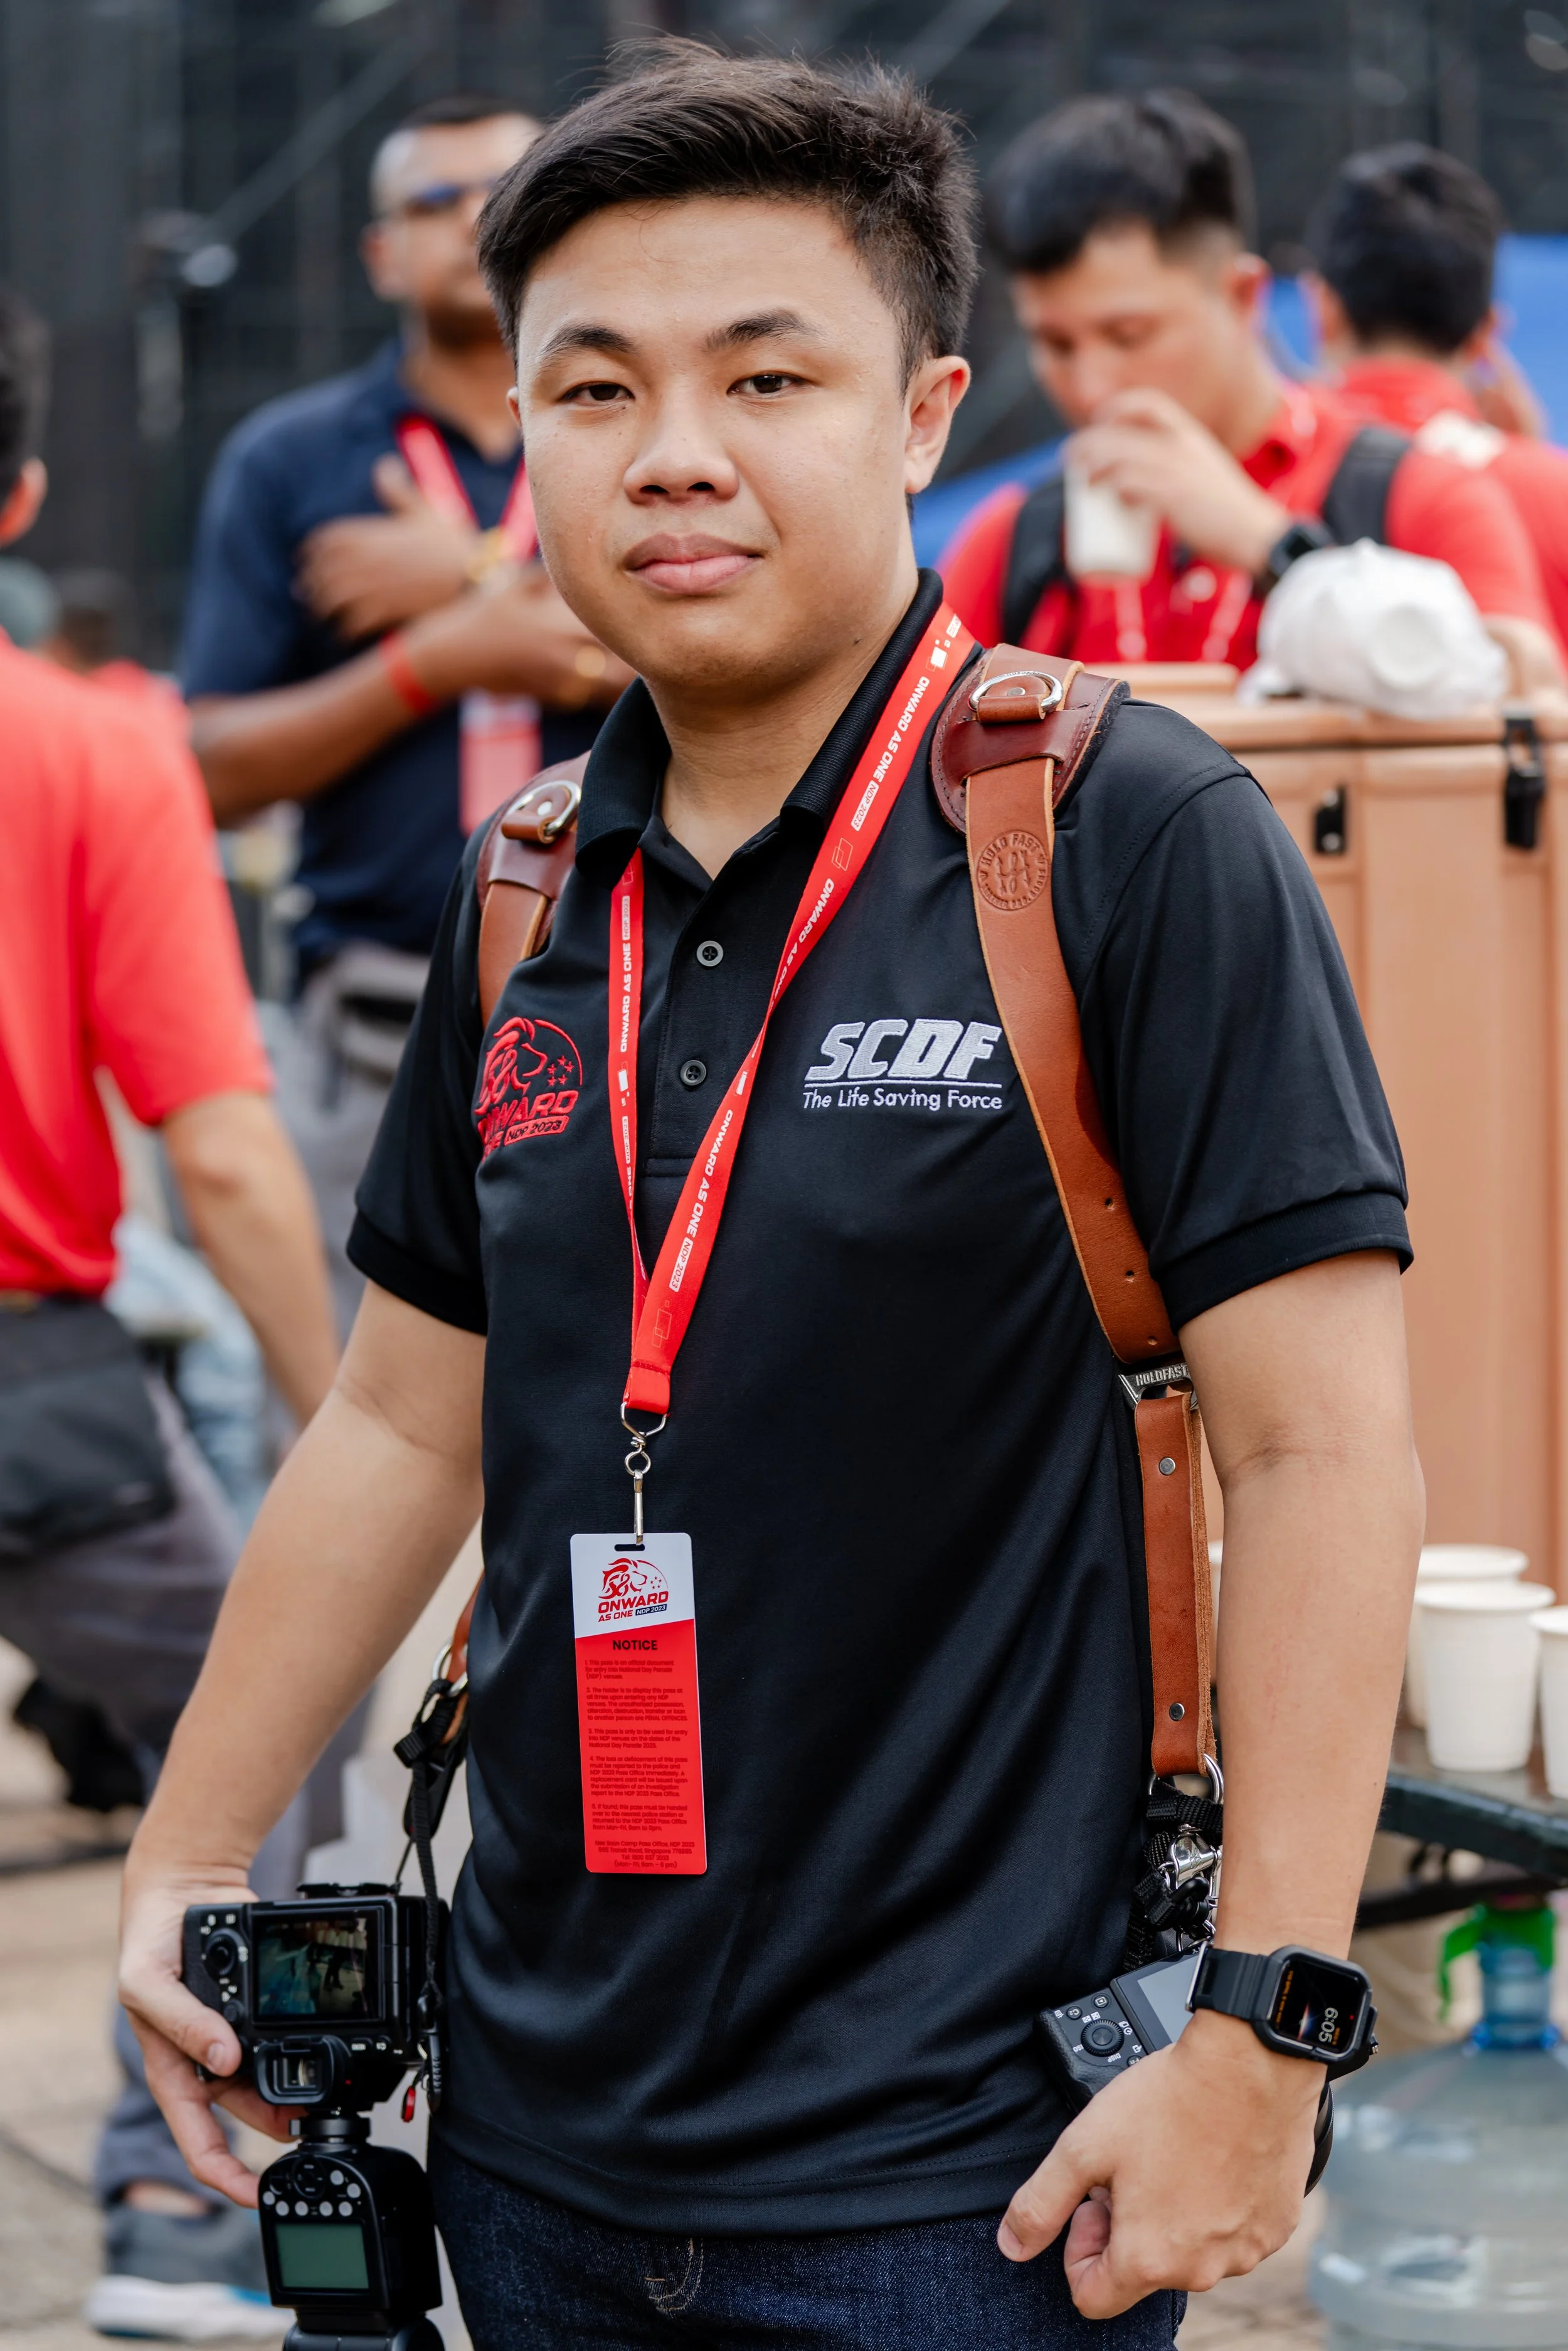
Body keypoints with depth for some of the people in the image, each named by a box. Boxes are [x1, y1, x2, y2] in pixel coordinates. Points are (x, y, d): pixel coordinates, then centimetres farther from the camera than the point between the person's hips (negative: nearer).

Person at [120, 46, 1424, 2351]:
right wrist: (184, 1862, 14)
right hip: (543, 2131, 6)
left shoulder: (1134, 841, -11)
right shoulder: (529, 902, 7)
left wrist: (1263, 2046, -18)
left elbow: (1323, 1457, -14)